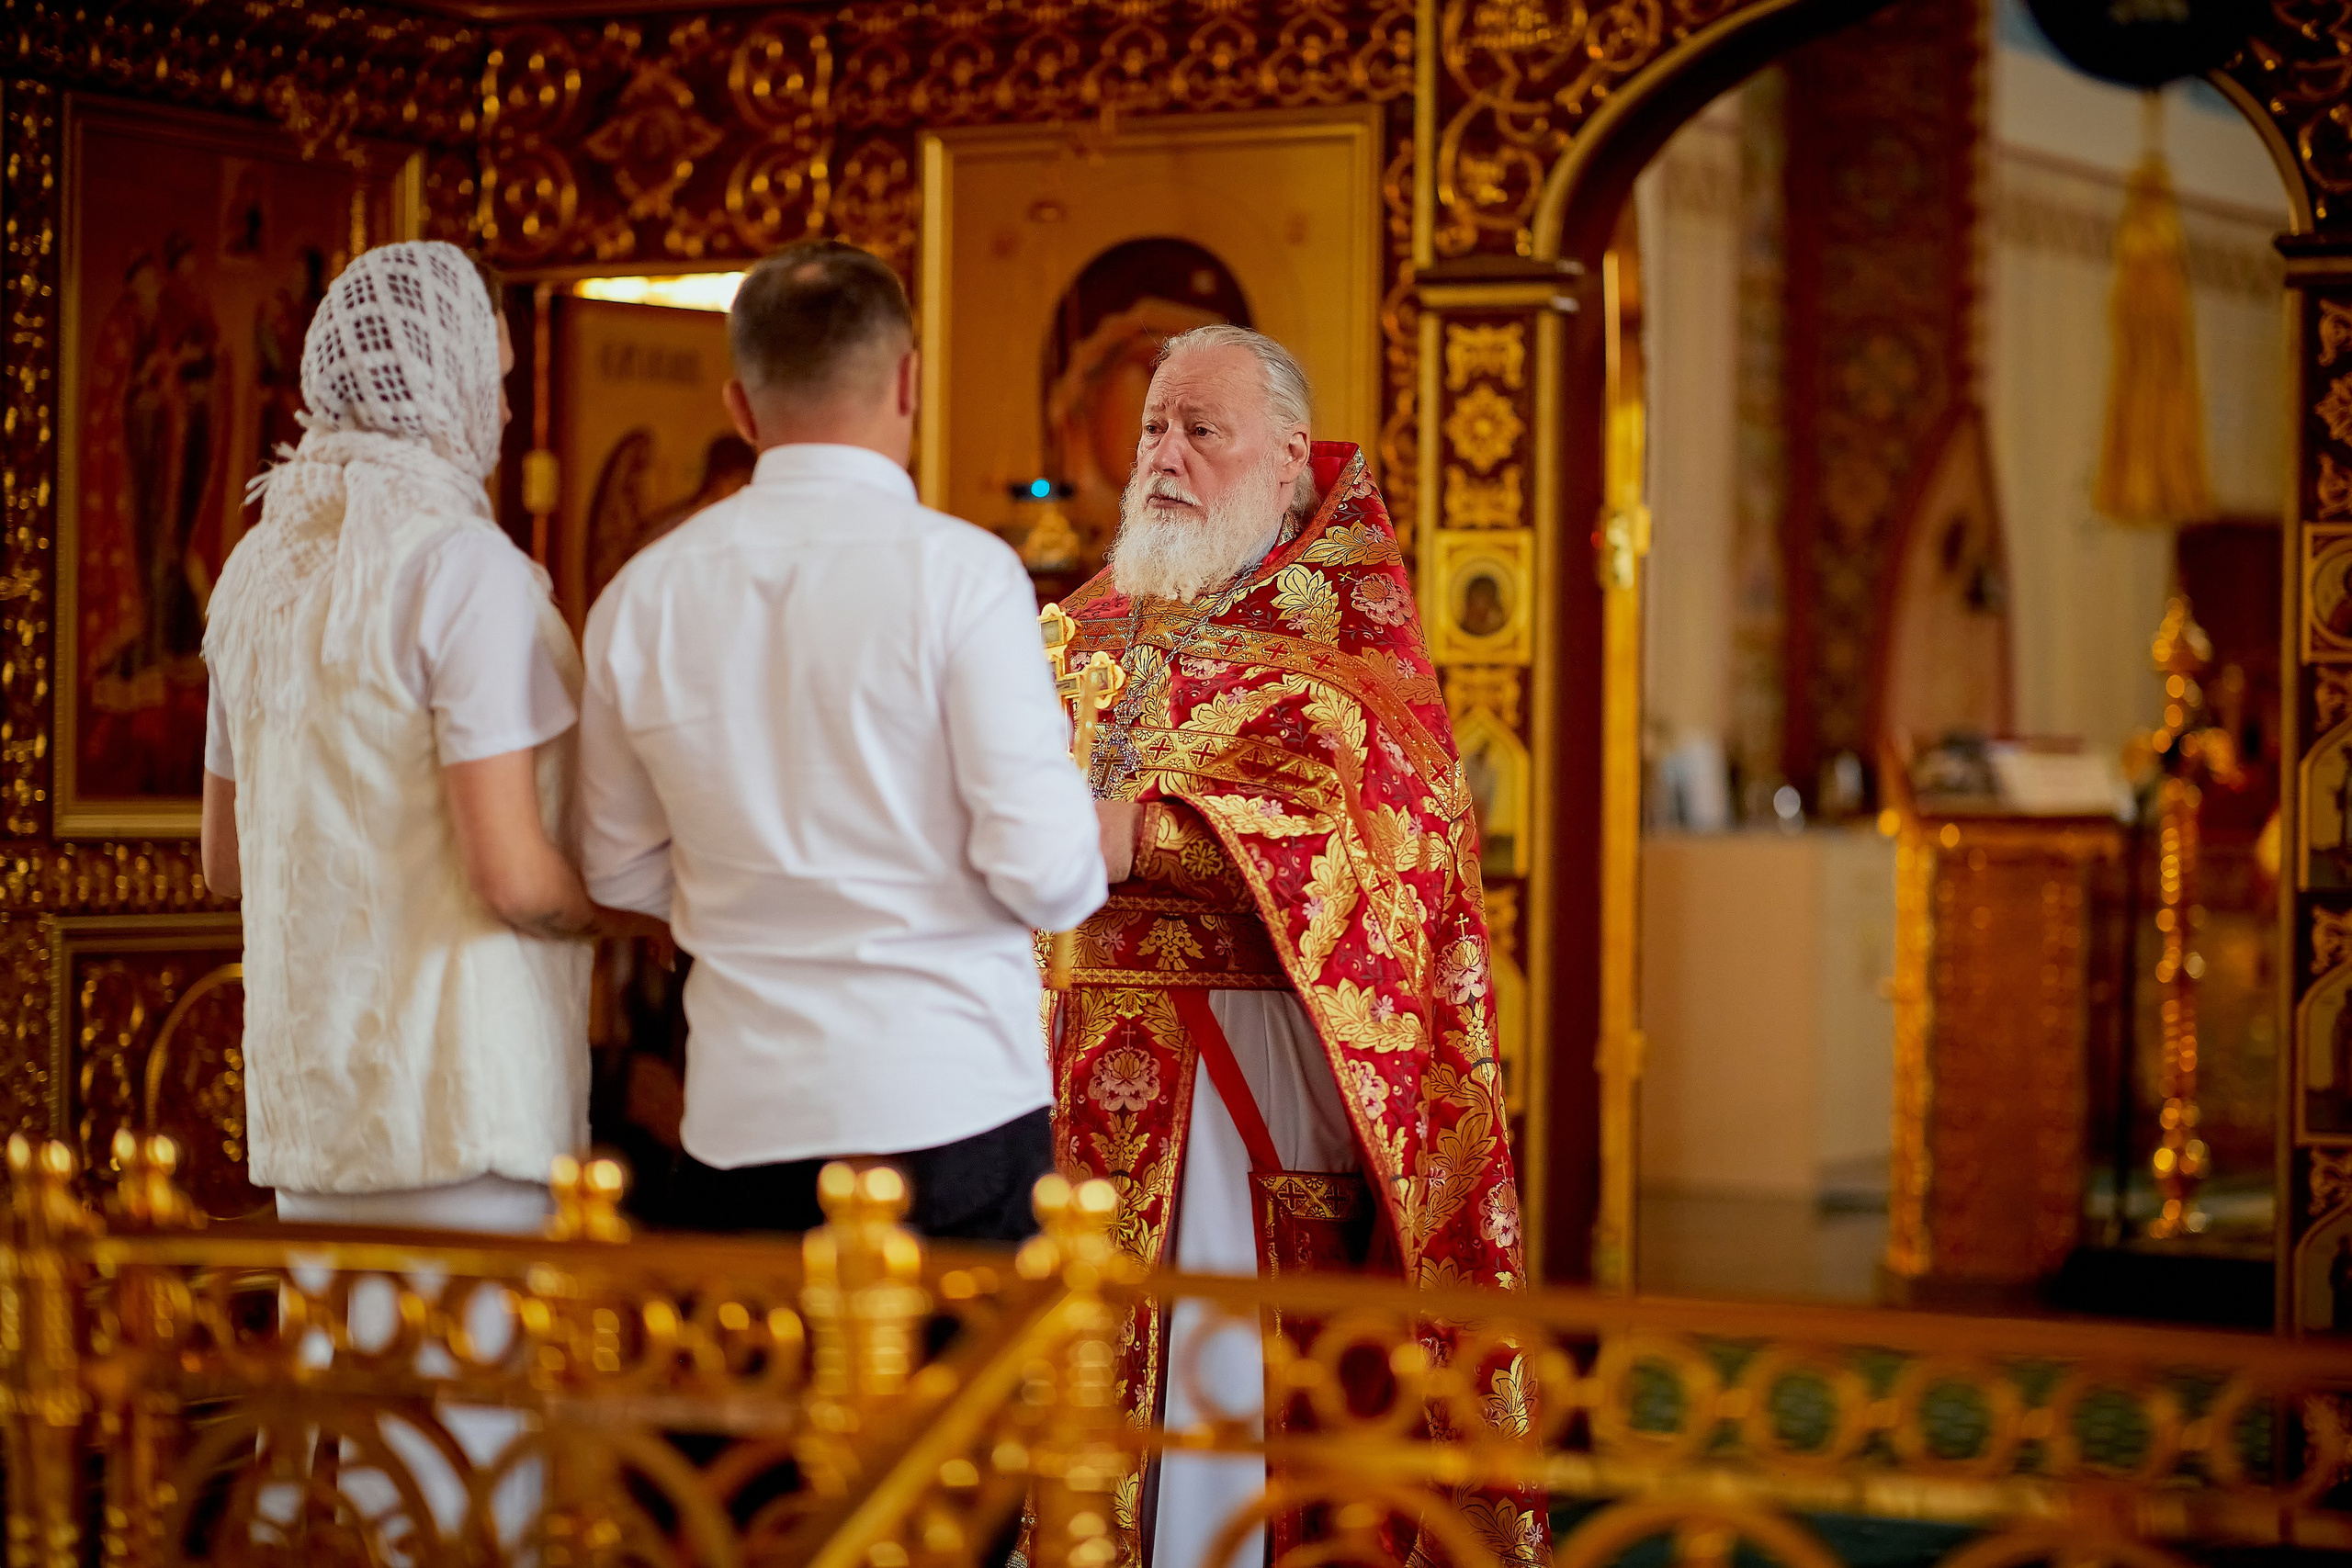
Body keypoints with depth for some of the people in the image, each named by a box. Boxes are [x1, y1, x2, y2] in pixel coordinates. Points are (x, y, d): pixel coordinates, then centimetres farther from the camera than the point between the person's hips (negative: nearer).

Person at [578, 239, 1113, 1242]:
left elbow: (621, 873, 15)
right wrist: (1092, 856, 10)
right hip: (949, 1110, -4)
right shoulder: (958, 571, -9)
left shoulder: (642, 598, 5)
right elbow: (1042, 870, -12)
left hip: (738, 1125, 4)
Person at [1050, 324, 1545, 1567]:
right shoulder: (1101, 616, 18)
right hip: (1083, 1064, 5)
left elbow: (1357, 813, -17)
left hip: (1245, 1054, -5)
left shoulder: (1341, 610, -1)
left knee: (1222, 1369, -7)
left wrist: (1142, 832, -24)